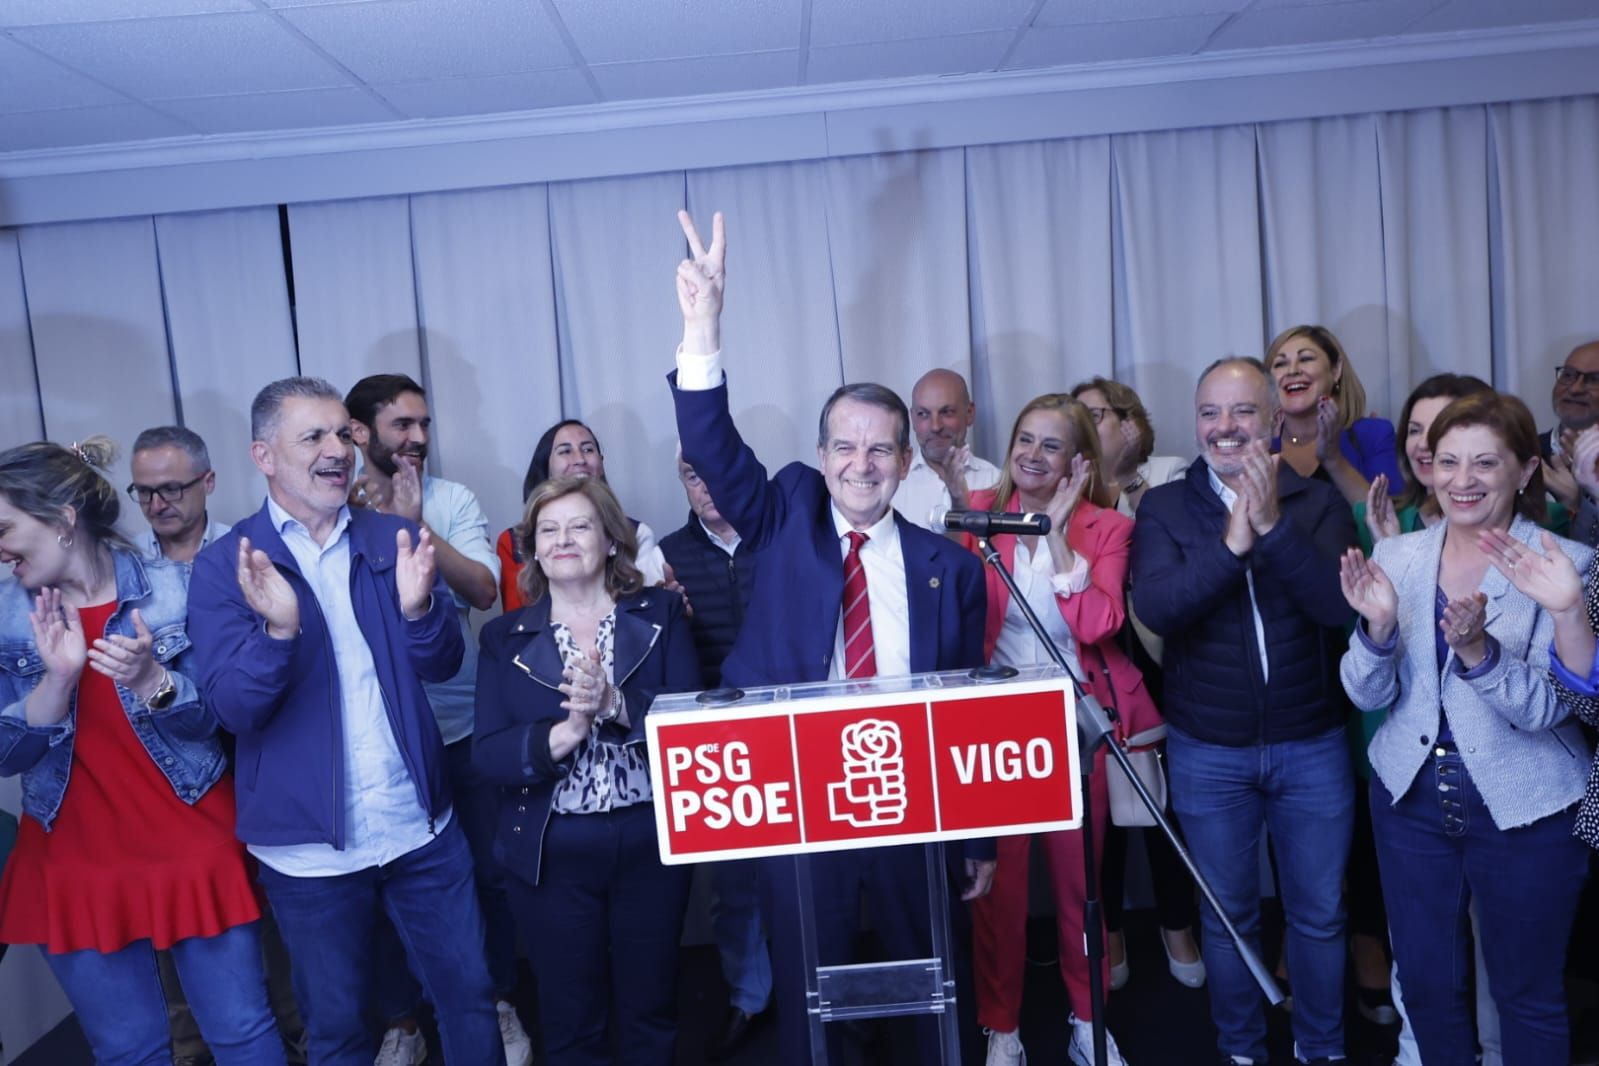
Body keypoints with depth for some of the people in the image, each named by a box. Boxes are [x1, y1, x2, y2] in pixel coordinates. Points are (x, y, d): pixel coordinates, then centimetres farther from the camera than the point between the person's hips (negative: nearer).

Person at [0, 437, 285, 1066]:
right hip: (75, 866, 3)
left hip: (193, 848, -2)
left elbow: (213, 720, -7)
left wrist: (148, 679, -26)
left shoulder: (174, 589, -9)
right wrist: (57, 677, -22)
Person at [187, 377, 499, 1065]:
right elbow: (232, 710, -13)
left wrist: (417, 605, -24)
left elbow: (442, 665, -2)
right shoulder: (224, 565, -6)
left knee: (469, 995, 14)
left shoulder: (392, 538, 2)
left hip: (422, 826, 2)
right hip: (310, 846, -2)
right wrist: (278, 627, -32)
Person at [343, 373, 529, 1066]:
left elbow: (484, 588, -13)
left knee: (487, 871, 10)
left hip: (462, 724, 1)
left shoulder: (453, 500, -2)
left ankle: (499, 1003, 31)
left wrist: (416, 526, -23)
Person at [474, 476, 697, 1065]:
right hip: (550, 852, 1)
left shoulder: (661, 614, 0)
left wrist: (615, 704, -25)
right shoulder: (505, 636, 2)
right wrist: (565, 732, -23)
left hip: (650, 840, 0)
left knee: (652, 1010, 16)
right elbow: (487, 754, -7)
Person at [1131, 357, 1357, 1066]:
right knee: (1228, 915, 15)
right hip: (1207, 750, 0)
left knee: (1319, 913, 14)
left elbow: (1338, 603, -16)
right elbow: (1154, 606, -18)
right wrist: (1232, 541, -25)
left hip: (1313, 743, 1)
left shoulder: (1318, 503, -2)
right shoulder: (1164, 508, -3)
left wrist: (1272, 523, -24)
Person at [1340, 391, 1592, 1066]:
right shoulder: (1396, 557, -1)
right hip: (1411, 799, 3)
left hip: (1526, 812, -3)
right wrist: (1378, 629, -21)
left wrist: (1478, 649, -33)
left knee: (1528, 996, 14)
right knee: (1426, 982, 16)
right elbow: (1368, 695, -3)